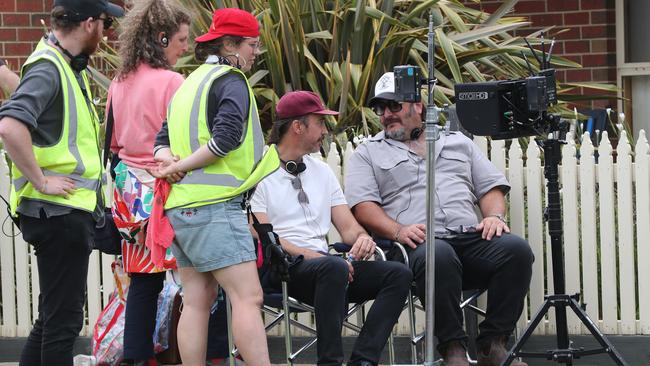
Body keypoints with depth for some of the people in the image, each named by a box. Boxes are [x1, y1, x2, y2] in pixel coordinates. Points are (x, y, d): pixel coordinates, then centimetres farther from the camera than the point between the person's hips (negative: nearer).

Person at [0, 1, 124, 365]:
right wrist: (41, 181, -25)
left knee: (56, 315, 17)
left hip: (70, 211, 10)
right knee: (63, 319, -5)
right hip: (59, 211, -10)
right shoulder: (48, 68, -17)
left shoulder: (70, 67, 14)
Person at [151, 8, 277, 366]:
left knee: (198, 299, 8)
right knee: (248, 297, -11)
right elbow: (227, 135, -21)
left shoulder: (192, 82, 21)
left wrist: (169, 161, 1)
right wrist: (182, 165, -11)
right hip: (213, 205, -9)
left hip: (182, 207, 9)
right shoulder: (231, 81, -7)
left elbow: (163, 138, 21)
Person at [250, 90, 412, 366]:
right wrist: (312, 255, -18)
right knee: (334, 268, -38)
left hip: (321, 261, 7)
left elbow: (348, 226, 19)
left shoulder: (322, 172, 22)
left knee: (398, 274, -14)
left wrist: (362, 238, -6)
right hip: (281, 269, -7)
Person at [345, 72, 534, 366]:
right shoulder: (368, 153, 20)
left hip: (470, 236, 3)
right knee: (438, 256, -40)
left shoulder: (458, 143, 28)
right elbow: (363, 205, 5)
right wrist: (398, 231, -13)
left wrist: (494, 216, 0)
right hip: (418, 242, -3)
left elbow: (491, 187, 23)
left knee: (516, 249, -28)